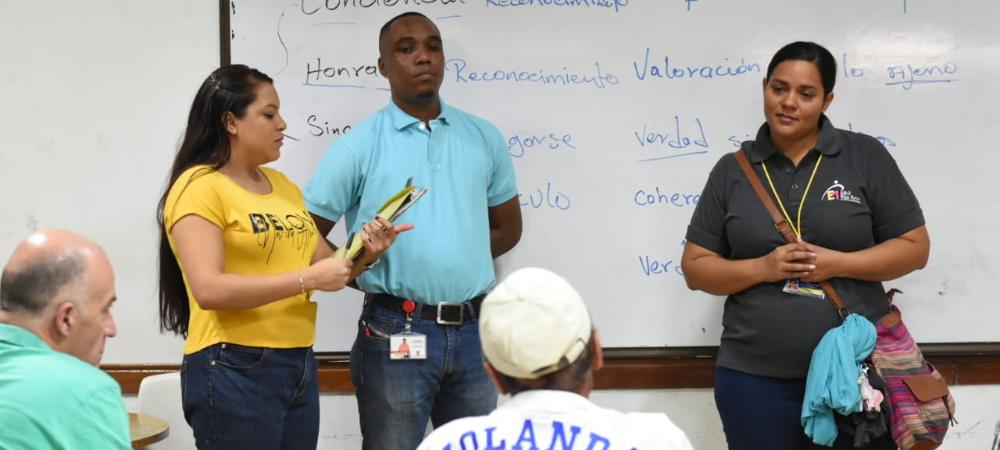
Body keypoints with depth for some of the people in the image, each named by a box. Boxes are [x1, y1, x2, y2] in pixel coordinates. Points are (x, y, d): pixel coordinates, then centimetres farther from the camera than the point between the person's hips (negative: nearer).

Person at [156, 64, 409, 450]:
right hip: (235, 370, -7)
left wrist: (364, 255, -2)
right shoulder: (199, 187, -10)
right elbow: (209, 290, -21)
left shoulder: (281, 184, 13)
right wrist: (307, 279, -21)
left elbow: (324, 265, 18)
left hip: (299, 364, 7)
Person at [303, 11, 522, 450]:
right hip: (395, 333, -3)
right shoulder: (357, 147, -3)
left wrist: (456, 261, 4)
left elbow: (507, 229, 16)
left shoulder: (484, 137, 8)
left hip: (474, 330, 4)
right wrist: (364, 268, -9)